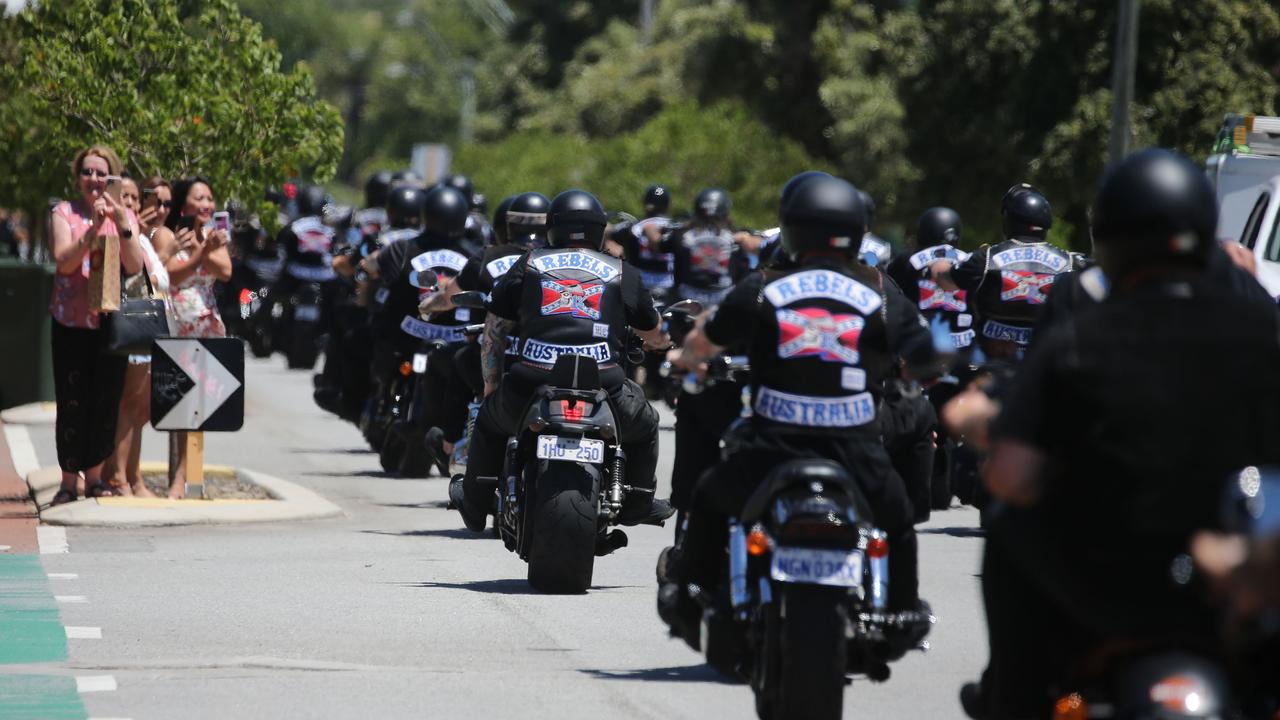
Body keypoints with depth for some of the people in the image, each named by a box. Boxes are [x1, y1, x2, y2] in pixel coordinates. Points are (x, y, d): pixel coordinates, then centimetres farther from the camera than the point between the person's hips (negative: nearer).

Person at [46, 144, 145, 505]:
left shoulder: (125, 216, 8)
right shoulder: (64, 213, 2)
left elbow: (135, 267, -6)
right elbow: (64, 260, -12)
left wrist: (122, 226, -19)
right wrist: (94, 229, -23)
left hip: (111, 322, 2)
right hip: (71, 323, -2)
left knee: (107, 401, 4)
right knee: (72, 403, -4)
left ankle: (94, 475, 15)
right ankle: (69, 480, 1)